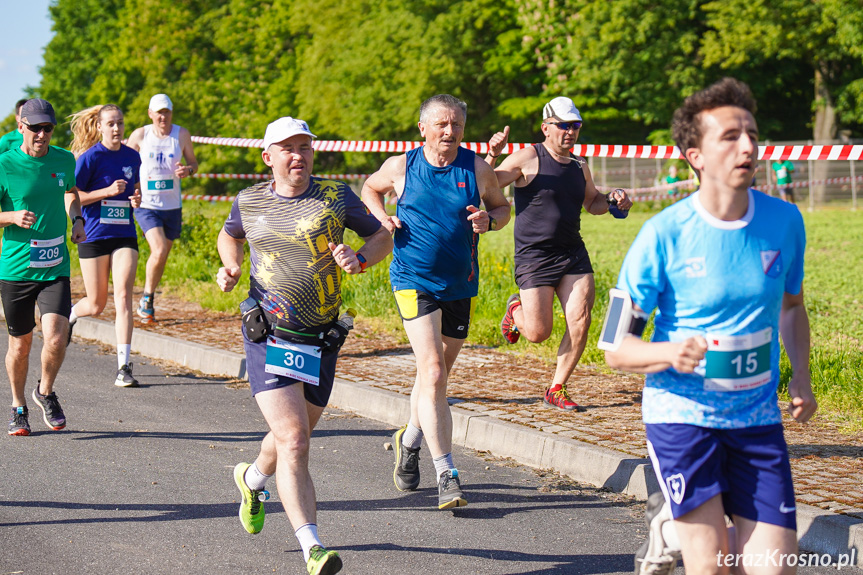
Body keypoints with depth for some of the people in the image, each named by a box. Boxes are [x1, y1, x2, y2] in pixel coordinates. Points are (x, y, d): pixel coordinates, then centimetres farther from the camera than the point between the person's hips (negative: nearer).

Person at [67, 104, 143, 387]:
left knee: (123, 295, -14)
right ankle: (70, 315, 44)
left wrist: (136, 198, 1)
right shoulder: (90, 157, -8)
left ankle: (124, 366, -15)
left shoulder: (132, 156, 6)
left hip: (124, 236, 3)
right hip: (93, 236, -3)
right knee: (96, 305, 6)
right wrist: (107, 192, -19)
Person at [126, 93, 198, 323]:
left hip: (172, 206, 3)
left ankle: (148, 303, 29)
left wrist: (188, 170, -11)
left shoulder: (182, 135, 2)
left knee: (163, 255, 10)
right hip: (146, 205, -3)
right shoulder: (140, 135, -3)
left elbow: (193, 162, 13)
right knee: (159, 251, -20)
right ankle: (147, 298, -1)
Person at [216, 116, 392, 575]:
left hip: (320, 341, 2)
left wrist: (359, 259, -11)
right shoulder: (249, 202, 4)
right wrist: (230, 266, 5)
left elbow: (382, 235, 10)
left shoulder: (336, 197, 1)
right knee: (293, 441, -17)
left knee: (294, 437, 19)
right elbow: (230, 234, 25)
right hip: (268, 336, -2)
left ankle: (253, 478, 54)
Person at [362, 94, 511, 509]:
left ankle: (410, 440, 44)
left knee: (437, 374, 16)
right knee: (433, 372, -16)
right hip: (414, 282, -3)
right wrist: (382, 218, -2)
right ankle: (446, 474, -19)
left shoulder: (477, 169, 0)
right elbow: (370, 188, 17)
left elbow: (502, 207, 13)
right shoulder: (401, 167, -2)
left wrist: (489, 220, -10)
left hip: (460, 285, 3)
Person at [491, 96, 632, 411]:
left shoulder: (579, 167, 12)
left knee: (580, 323, -6)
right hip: (534, 256, -5)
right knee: (538, 332, -4)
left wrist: (611, 199, 7)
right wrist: (492, 156, -27)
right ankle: (515, 309, 32)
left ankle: (557, 389, 10)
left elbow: (592, 202, 28)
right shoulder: (528, 158, -7)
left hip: (573, 253, 5)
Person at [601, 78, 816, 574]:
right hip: (681, 411, -4)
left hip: (758, 417, 4)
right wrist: (671, 352, -29)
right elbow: (617, 348, -9)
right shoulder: (664, 235, -12)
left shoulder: (784, 222, -1)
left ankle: (679, 520, 27)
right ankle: (671, 524, 27)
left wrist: (801, 377, 5)